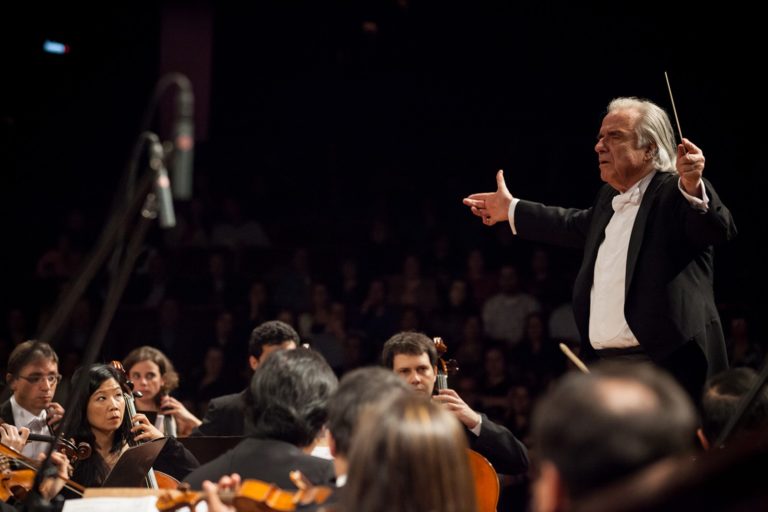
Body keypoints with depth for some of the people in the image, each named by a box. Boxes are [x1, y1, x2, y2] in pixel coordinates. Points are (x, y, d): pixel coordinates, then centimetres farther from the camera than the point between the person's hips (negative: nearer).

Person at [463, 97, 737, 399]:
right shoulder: (610, 197, 19)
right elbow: (579, 226, 40)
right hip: (604, 366, 9)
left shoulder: (675, 193, -7)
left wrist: (692, 187, -43)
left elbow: (719, 229, -23)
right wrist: (511, 210, 50)